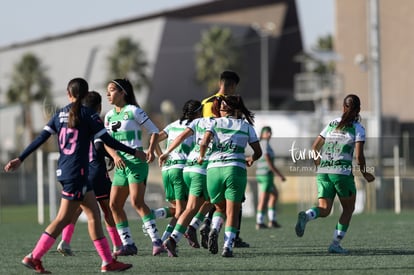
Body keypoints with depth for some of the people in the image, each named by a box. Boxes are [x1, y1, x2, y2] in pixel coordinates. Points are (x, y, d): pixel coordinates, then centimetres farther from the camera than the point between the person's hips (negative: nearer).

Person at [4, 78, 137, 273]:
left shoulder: (60, 114, 9)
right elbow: (107, 140, -9)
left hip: (64, 170, 8)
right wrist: (133, 152, 0)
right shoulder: (88, 114, -8)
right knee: (63, 219, -2)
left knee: (94, 215, 9)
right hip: (76, 172, -8)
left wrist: (20, 159, 9)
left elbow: (40, 138, 5)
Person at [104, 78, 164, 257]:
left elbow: (154, 131, -3)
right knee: (114, 204, 3)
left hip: (136, 162, -8)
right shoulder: (109, 116, 13)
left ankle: (156, 241, -18)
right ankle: (128, 245, 9)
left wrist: (151, 150, -18)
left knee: (137, 202, -19)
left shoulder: (133, 111, -6)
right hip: (120, 164, 8)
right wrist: (115, 156, -6)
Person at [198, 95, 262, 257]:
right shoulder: (246, 126, 13)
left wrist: (201, 157, 14)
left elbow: (204, 143, -5)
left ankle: (214, 229, -8)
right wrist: (250, 160, 35)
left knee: (220, 208, 21)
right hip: (235, 169, -1)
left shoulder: (216, 122, 10)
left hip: (213, 169, 1)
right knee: (232, 212, 4)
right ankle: (228, 246, -13)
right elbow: (258, 152, 15)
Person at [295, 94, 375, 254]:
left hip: (323, 172, 4)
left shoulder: (332, 124, 16)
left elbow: (314, 148, 16)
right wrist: (364, 173, 8)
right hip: (342, 172, -4)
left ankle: (306, 216, -29)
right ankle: (335, 244, 7)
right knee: (348, 209, 14)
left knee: (324, 210, 4)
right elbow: (359, 156, -8)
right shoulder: (358, 129, 1)